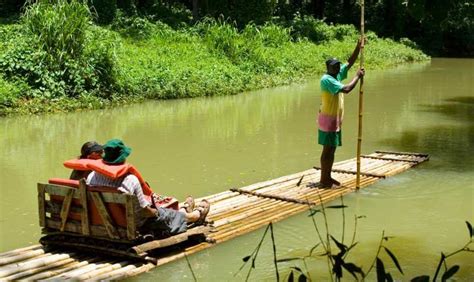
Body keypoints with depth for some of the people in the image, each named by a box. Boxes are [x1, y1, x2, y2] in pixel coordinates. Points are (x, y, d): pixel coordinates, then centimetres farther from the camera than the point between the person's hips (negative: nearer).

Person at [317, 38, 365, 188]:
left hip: (336, 119, 9)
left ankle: (328, 177, 21)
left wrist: (358, 48, -1)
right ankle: (323, 180, 0)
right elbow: (346, 89, -30)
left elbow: (350, 62, 12)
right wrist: (357, 76, -18)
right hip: (328, 119, -9)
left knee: (332, 149, 13)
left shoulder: (338, 75, 8)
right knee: (327, 149, -5)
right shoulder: (327, 79, -20)